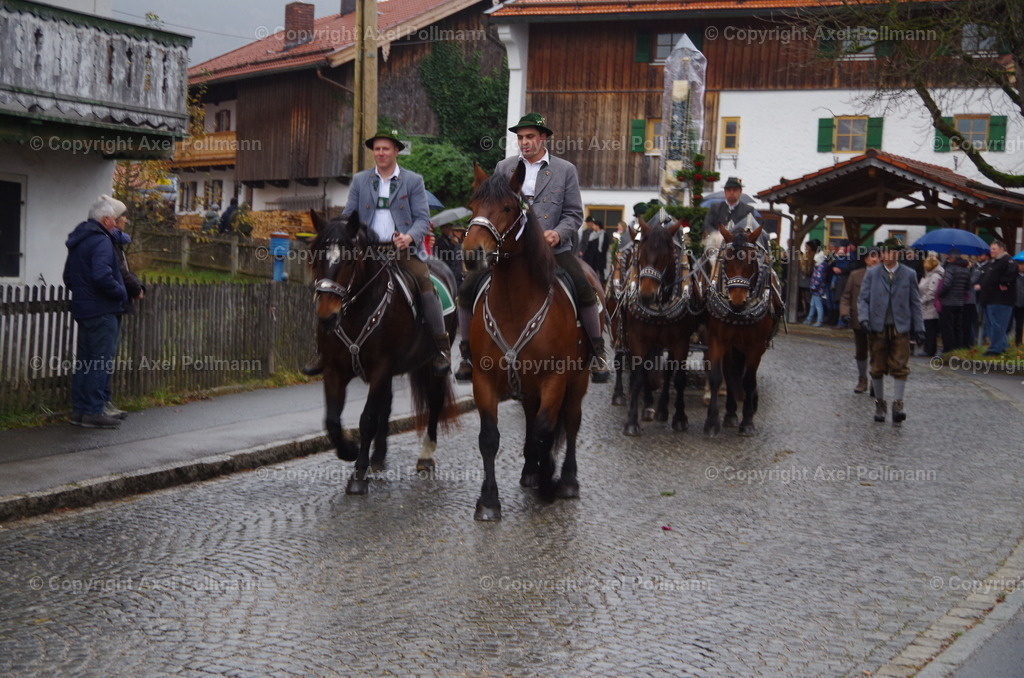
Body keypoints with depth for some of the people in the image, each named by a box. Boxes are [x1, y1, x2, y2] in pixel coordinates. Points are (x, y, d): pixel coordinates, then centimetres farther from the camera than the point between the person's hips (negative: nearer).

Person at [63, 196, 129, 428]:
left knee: (84, 361, 13)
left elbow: (68, 278, 23)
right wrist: (121, 293, -13)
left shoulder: (77, 242, 17)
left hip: (82, 309, 10)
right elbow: (102, 276, -27)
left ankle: (79, 409, 17)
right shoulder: (101, 242, -15)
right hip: (102, 310, -10)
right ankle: (93, 411, -6)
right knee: (102, 363, -6)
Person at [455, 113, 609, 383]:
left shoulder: (566, 170, 8)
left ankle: (598, 353, -3)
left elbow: (574, 213, 6)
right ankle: (468, 355, 5)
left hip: (552, 247, -1)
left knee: (585, 292, -21)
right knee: (467, 290, -11)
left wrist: (558, 233, -13)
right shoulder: (503, 168, 12)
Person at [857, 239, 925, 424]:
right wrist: (864, 318, -12)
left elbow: (915, 302, 8)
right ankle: (880, 403, 20)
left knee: (900, 367, -8)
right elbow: (863, 298, 5)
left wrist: (918, 326, 3)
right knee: (877, 368, 7)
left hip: (900, 327, -1)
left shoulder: (909, 274, 6)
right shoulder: (871, 274, 6)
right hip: (877, 327, 1)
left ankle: (898, 403, -3)